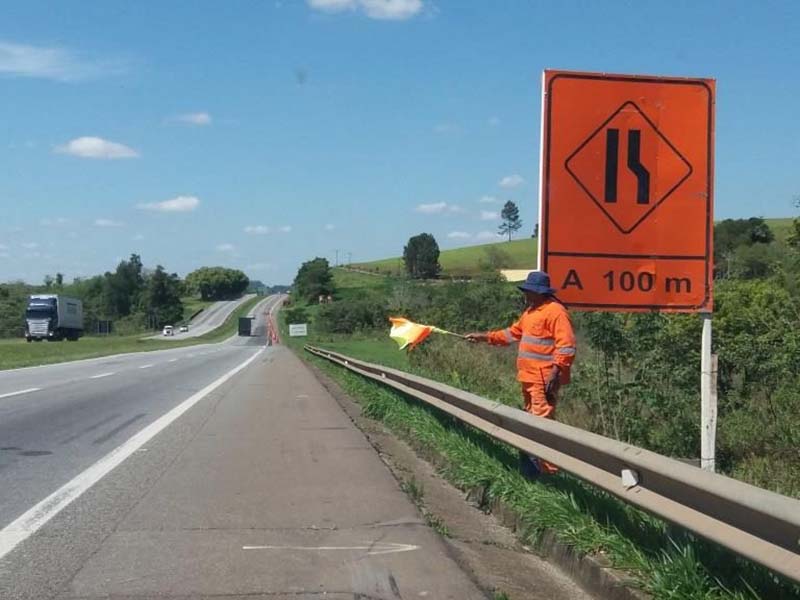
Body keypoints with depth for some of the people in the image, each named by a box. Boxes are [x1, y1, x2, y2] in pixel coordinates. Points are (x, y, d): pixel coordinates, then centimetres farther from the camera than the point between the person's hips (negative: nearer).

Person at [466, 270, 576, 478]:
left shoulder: (555, 311, -14)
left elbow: (566, 346, -20)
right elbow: (513, 333, 26)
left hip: (543, 379, -11)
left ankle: (547, 469, -14)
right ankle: (531, 466, 25)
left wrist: (555, 372, -26)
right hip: (529, 377, 11)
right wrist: (484, 337, 22)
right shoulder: (531, 311, 17)